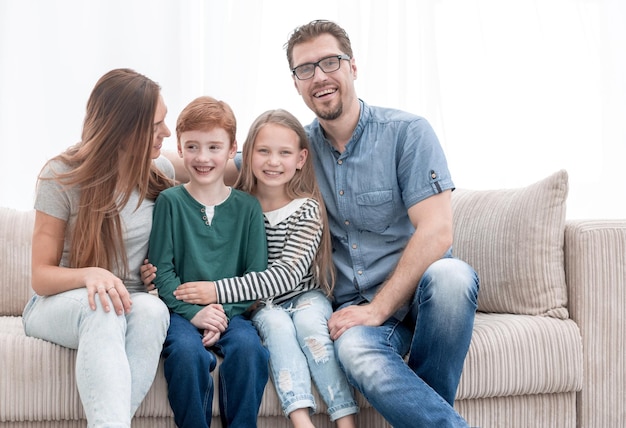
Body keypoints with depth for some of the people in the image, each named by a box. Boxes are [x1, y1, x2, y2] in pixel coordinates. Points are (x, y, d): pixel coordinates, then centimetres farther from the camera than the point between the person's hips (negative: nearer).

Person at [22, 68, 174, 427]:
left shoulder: (161, 171, 0)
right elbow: (41, 276, -9)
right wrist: (90, 275, -31)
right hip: (59, 304, -2)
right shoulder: (63, 176, -9)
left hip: (132, 304, 3)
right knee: (101, 308, -40)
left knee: (152, 310, -36)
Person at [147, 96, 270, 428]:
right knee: (188, 351, -32)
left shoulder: (247, 207, 7)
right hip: (181, 310, -1)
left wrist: (224, 313, -12)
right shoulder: (170, 202, 3)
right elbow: (162, 270, -2)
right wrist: (193, 312, -15)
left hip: (231, 312, 1)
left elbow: (257, 275, 3)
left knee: (248, 346, -30)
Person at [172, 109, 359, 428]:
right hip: (261, 304, 1)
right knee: (277, 324, -30)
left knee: (309, 324, -31)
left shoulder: (307, 209, -9)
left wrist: (219, 291, -26)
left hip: (305, 296, -1)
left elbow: (287, 274, -18)